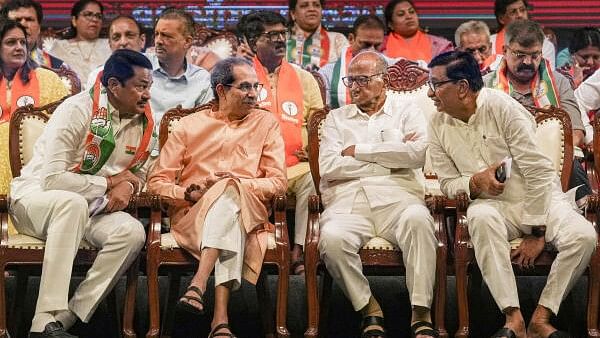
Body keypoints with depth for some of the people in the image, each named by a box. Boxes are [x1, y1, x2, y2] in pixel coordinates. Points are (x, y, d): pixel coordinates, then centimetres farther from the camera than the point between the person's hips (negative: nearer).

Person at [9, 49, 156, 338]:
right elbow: (51, 179, -23)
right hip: (34, 197, -5)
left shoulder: (145, 123, 2)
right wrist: (110, 182, -15)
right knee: (72, 203, -40)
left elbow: (139, 173, 16)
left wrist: (128, 186, -10)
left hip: (88, 209, 5)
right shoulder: (78, 110, -18)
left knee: (132, 232, -25)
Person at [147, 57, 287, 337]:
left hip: (247, 213, 0)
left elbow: (278, 182, 7)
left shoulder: (266, 123, 17)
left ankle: (198, 285, -48)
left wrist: (237, 183, -10)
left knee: (229, 192, -36)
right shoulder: (189, 126, 17)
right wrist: (189, 193, -8)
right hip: (192, 216, 0)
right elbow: (157, 182, 12)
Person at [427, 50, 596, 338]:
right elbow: (448, 184, 8)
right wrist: (475, 183, -17)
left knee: (583, 236, -30)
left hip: (540, 199, -2)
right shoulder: (438, 125, 2)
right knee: (480, 216, -35)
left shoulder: (502, 107, -13)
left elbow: (538, 172, -15)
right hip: (493, 205, 2)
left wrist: (535, 233, -16)